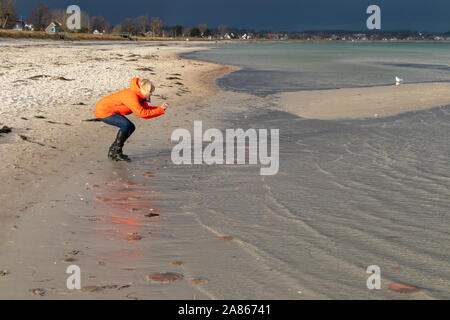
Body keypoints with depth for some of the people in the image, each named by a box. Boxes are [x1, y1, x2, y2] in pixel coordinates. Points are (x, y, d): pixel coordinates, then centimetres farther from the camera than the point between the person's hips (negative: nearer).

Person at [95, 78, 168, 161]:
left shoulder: (138, 95, 2)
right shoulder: (131, 96, -28)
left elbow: (146, 108, 8)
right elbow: (142, 113, -30)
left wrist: (161, 108, -8)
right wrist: (160, 110, -24)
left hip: (108, 110, 10)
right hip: (103, 111, -10)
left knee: (131, 127, 6)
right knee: (126, 125, -24)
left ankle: (112, 151, 13)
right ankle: (116, 153, -13)